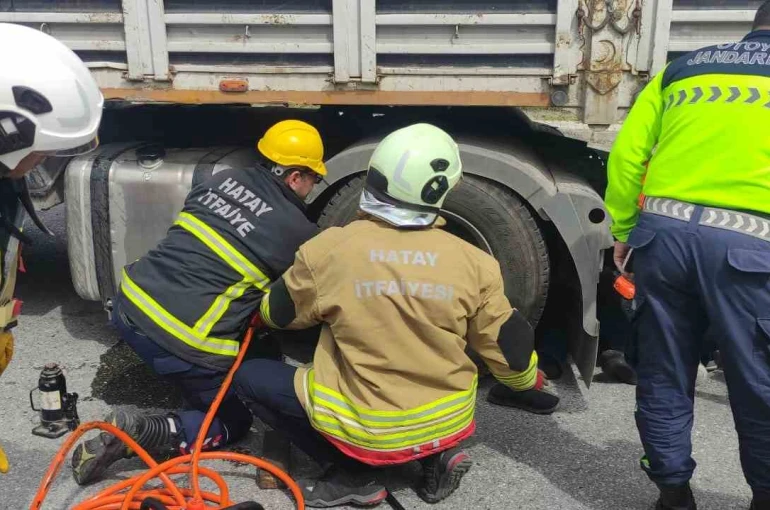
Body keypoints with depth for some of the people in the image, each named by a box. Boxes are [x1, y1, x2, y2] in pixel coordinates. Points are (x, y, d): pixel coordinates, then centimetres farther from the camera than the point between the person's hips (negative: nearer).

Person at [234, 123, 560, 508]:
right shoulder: (472, 261, -10)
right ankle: (437, 456, 12)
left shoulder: (328, 250, -15)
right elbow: (509, 346, 2)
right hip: (450, 422, 4)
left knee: (250, 377, 10)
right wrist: (527, 384, 24)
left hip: (365, 429, -3)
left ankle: (351, 475, 4)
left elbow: (278, 315, 3)